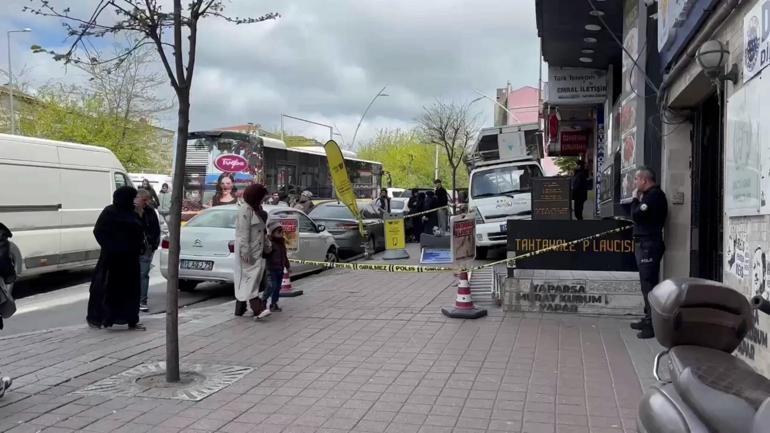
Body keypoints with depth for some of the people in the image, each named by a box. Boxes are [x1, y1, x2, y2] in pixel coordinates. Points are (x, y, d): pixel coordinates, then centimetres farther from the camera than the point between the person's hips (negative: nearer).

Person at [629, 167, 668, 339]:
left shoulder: (655, 194, -13)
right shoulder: (650, 194, 18)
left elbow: (636, 215, -18)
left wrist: (635, 199, -6)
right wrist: (638, 200, 7)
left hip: (649, 245, -11)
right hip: (644, 244, 11)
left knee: (649, 284, -11)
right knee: (647, 283, 15)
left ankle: (654, 325, -10)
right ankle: (649, 318, 23)